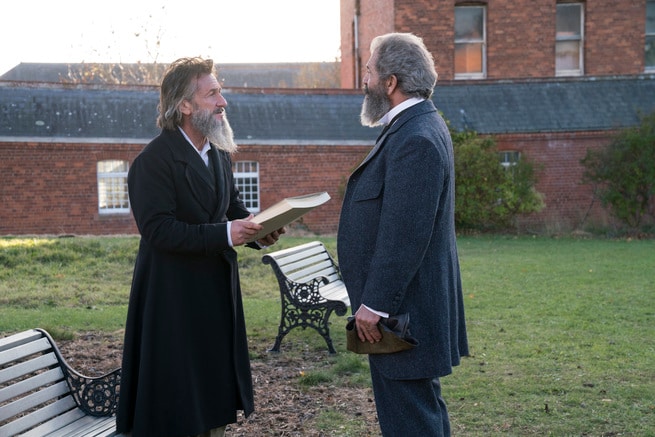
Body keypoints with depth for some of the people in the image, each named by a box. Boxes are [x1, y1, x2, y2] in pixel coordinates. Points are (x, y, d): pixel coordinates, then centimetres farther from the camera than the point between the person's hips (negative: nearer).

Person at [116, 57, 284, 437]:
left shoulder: (219, 153, 9)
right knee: (177, 400, 3)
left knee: (214, 395, 16)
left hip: (217, 290, 8)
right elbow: (157, 230, -24)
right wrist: (224, 234, -29)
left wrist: (258, 230, -5)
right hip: (174, 295, -7)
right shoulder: (155, 160, -17)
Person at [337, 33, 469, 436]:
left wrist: (374, 304, -21)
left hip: (403, 306, -11)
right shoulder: (417, 126, 13)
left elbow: (404, 234, -25)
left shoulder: (416, 139, -21)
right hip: (410, 302, 11)